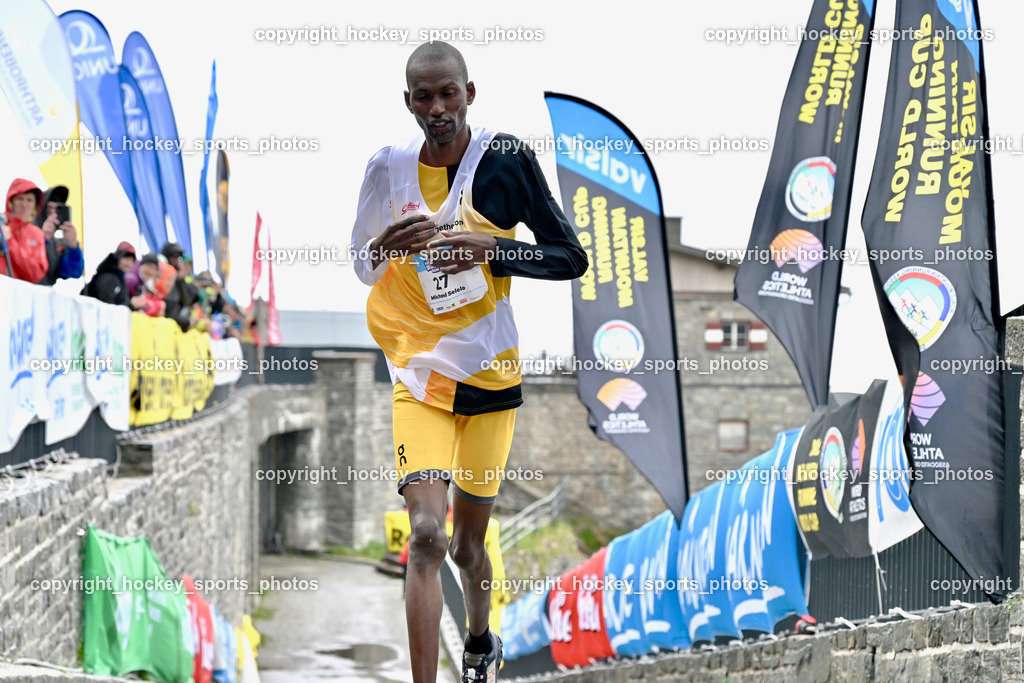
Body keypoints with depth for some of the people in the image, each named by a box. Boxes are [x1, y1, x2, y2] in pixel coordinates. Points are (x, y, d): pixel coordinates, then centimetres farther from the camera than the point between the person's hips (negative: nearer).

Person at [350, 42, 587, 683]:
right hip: (419, 376, 0)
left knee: (468, 542, 13)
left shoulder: (507, 160, -6)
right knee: (427, 535, -18)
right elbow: (361, 267, 14)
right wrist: (386, 244, -10)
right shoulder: (388, 167, 1)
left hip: (491, 374, 0)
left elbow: (572, 258, -4)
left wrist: (490, 248, -19)